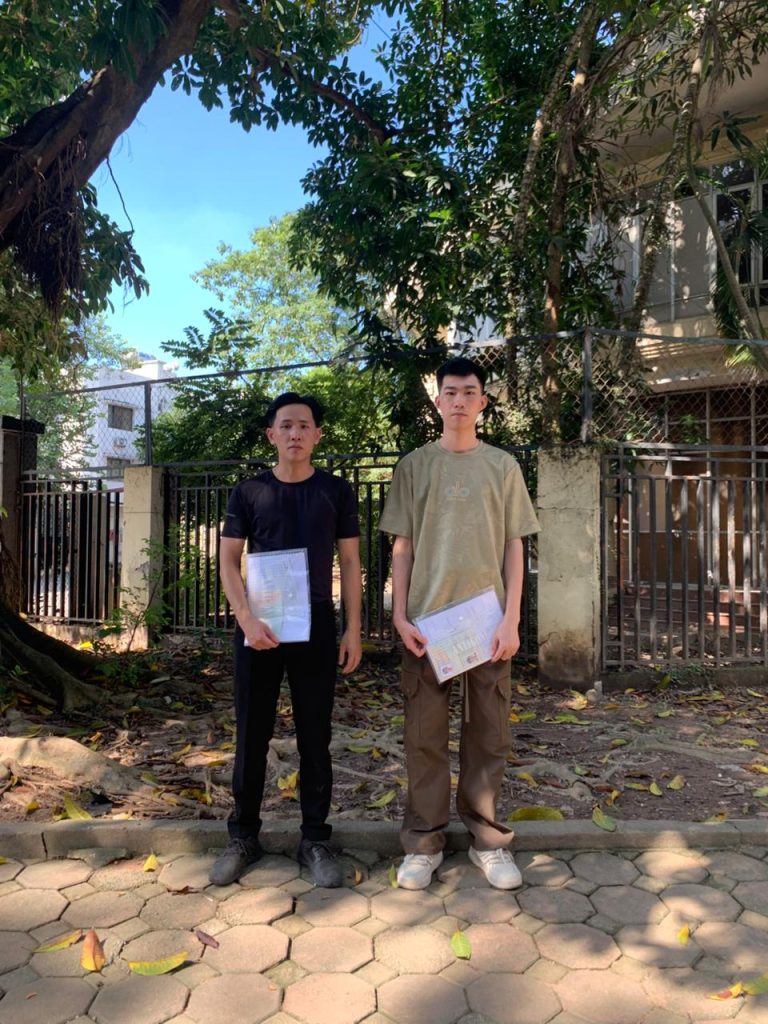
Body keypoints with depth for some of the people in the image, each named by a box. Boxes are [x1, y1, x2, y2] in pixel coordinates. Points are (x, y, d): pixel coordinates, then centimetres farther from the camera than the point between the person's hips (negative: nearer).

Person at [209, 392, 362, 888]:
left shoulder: (337, 491, 4)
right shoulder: (249, 492, 4)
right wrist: (247, 619, -13)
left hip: (316, 626, 0)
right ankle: (244, 837, 23)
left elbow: (350, 562, 5)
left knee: (315, 735, 7)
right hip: (258, 627, 0)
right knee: (252, 734, 7)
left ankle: (315, 839, 20)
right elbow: (228, 560, 1)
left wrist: (354, 628, -1)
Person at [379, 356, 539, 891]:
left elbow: (514, 548, 5)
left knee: (489, 732, 6)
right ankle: (424, 841, 18)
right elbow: (403, 547, 5)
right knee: (425, 733, 5)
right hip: (426, 618, 0)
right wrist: (400, 616, -4)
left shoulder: (503, 465, 7)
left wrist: (511, 620, -3)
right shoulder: (414, 465, 6)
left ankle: (487, 837, 22)